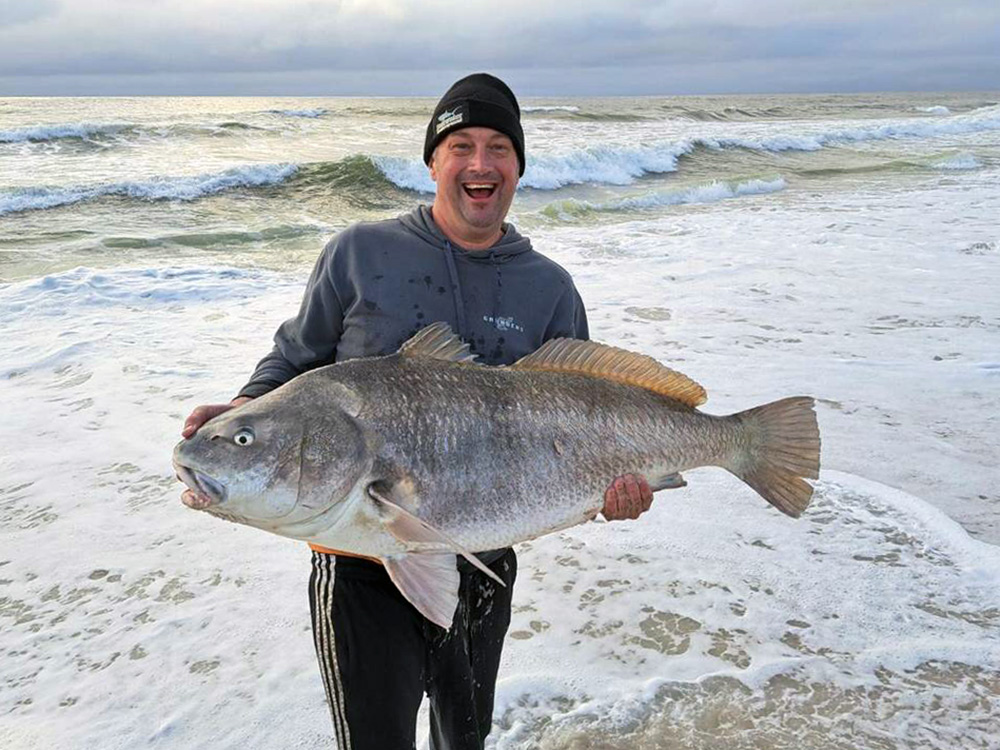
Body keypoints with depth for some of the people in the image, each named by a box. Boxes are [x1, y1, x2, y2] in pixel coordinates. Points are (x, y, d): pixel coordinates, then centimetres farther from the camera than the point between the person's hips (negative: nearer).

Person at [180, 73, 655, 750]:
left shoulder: (550, 288, 1)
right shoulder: (362, 252, -5)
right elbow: (297, 359, 4)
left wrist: (611, 479, -15)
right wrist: (245, 411, -16)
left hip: (484, 565, 3)